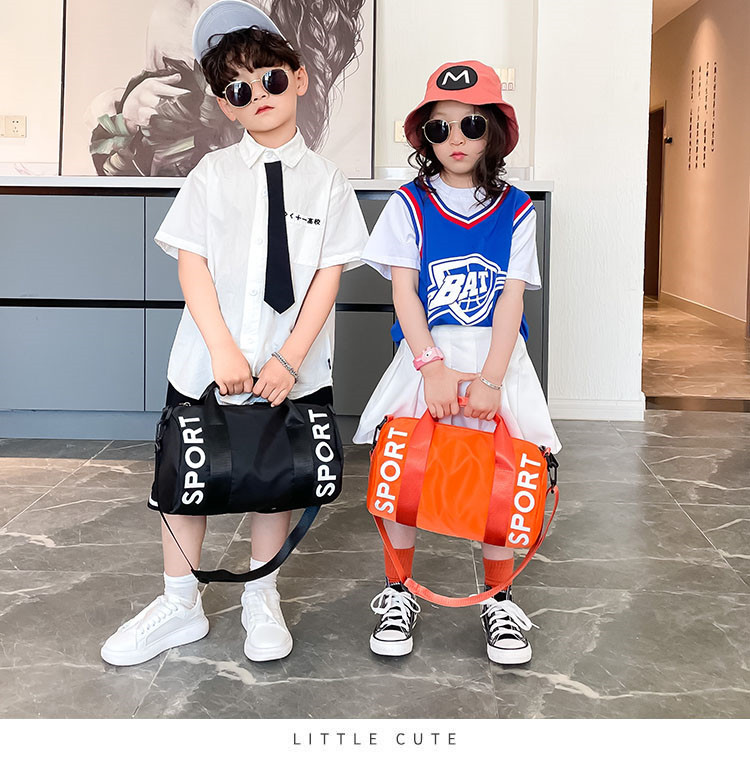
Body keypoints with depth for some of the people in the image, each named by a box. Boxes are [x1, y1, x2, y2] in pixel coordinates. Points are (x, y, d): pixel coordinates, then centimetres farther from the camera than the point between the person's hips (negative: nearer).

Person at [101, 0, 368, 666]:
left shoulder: (326, 181, 1)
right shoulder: (213, 174, 2)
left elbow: (327, 277, -5)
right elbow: (191, 265, -4)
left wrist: (288, 359, -15)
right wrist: (223, 349, -16)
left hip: (293, 368, 0)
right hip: (209, 362, 1)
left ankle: (261, 600, 32)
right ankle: (180, 606, 28)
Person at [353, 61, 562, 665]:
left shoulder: (515, 210, 6)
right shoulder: (410, 205, 4)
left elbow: (511, 299, -2)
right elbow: (405, 291, -3)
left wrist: (489, 381, -14)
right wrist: (434, 366, -17)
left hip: (498, 356, 1)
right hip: (423, 353, 0)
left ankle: (498, 598, 12)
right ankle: (399, 592, 8)